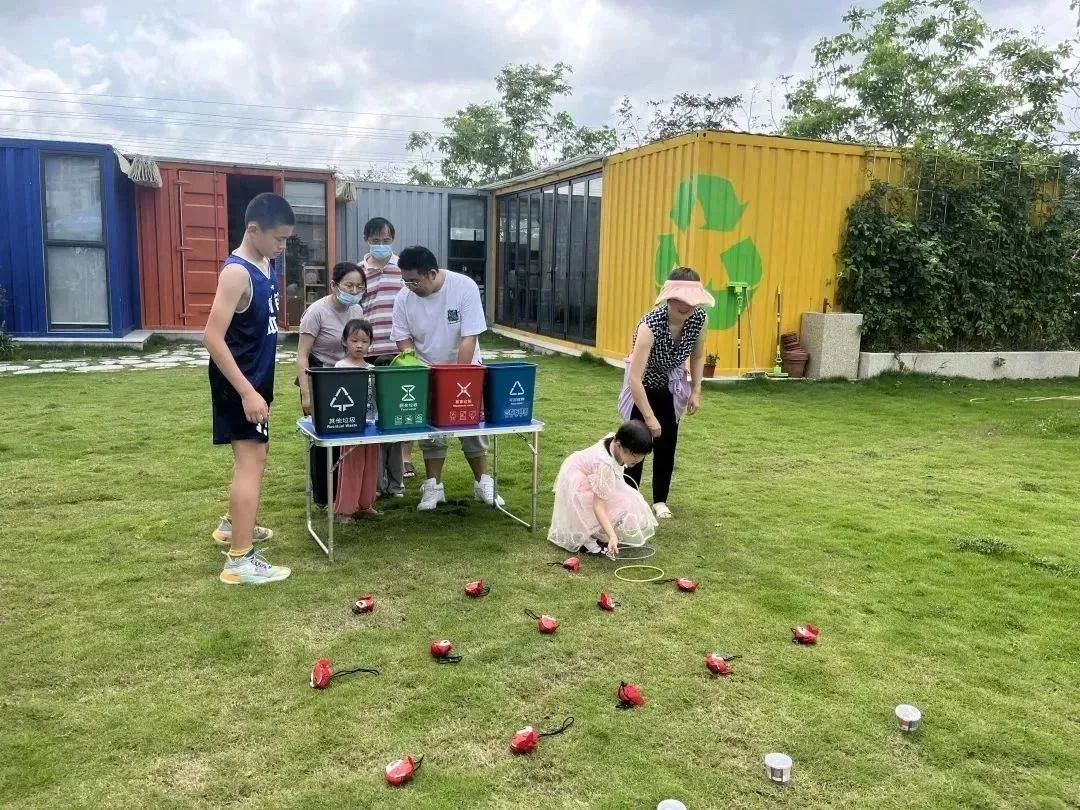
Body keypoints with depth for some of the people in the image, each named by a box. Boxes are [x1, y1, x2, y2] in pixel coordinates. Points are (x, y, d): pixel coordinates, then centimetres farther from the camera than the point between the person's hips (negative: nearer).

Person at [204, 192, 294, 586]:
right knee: (250, 463, -9)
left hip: (258, 377, 10)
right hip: (240, 383, -10)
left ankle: (236, 524, 41)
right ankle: (240, 561, -4)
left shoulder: (265, 264, 7)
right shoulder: (237, 272, -21)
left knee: (255, 457, 22)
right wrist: (247, 392, -29)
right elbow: (213, 338, -26)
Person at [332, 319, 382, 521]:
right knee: (351, 467, -1)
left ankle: (365, 504, 24)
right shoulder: (341, 367, -5)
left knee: (370, 466, 11)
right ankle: (344, 508, 9)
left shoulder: (371, 369, 10)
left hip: (371, 424, 5)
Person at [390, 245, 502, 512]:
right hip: (426, 373, 2)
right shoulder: (404, 298, -13)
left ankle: (483, 483, 18)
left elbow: (469, 339, -23)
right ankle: (433, 486, 15)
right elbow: (404, 340, -4)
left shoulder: (464, 287, -22)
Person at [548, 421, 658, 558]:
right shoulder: (605, 465, -42)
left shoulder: (615, 441, -20)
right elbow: (598, 505, -42)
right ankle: (586, 540, -6)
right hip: (577, 483, -9)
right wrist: (612, 536, -48)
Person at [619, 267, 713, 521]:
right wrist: (649, 417, -39)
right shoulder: (650, 325, -38)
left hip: (672, 387, 4)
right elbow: (635, 378, -40)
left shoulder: (700, 318, -22)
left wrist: (696, 391, -5)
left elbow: (697, 356, 0)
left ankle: (660, 500, 19)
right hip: (643, 387, -4)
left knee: (667, 444, 6)